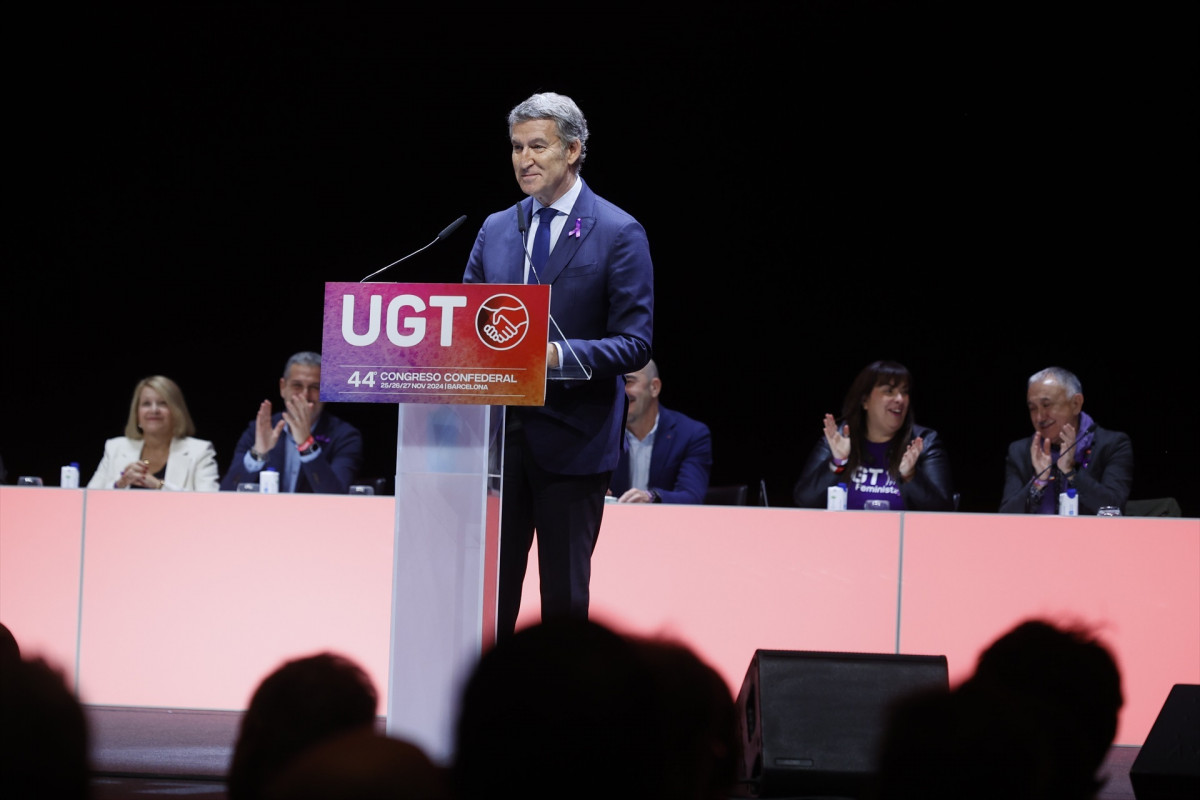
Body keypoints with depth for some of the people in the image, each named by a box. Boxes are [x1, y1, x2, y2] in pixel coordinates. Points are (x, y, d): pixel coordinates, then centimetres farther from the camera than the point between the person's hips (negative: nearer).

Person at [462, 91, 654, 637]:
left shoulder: (618, 234, -5)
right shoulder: (496, 230, 12)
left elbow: (635, 343, -10)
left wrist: (558, 354, -24)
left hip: (572, 442, -5)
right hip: (499, 433, 5)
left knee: (565, 593, 3)